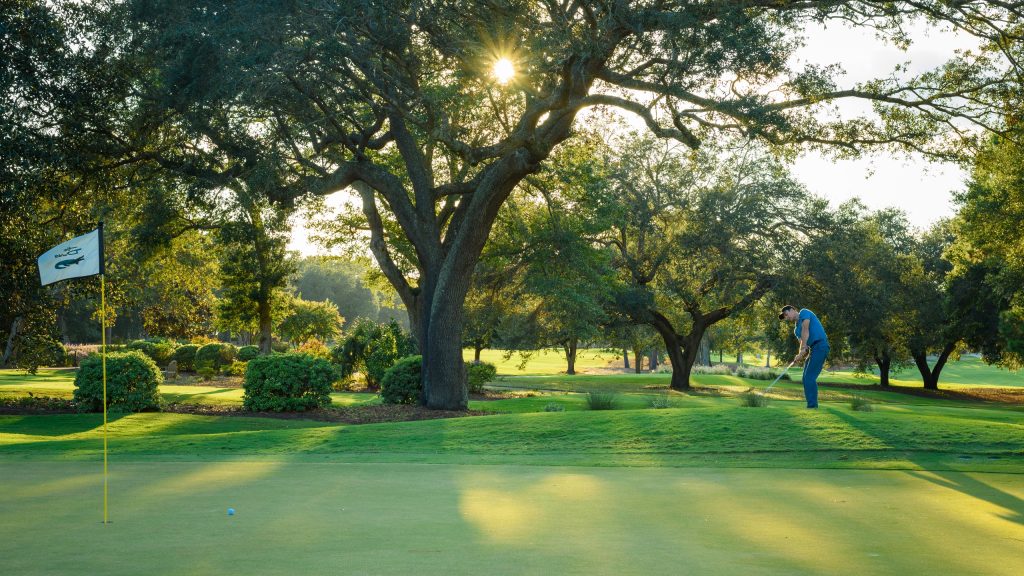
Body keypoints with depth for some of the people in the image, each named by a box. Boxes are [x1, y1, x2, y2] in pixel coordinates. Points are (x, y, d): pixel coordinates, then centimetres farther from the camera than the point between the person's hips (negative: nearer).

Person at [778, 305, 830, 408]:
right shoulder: (796, 329, 22)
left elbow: (805, 331, -13)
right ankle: (811, 406, 10)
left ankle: (812, 406, -14)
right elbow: (803, 342, 8)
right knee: (806, 378, 7)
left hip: (820, 345, -9)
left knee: (809, 377, -13)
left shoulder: (804, 312, 0)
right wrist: (802, 355, -14)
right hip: (813, 349, 9)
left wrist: (802, 349, -19)